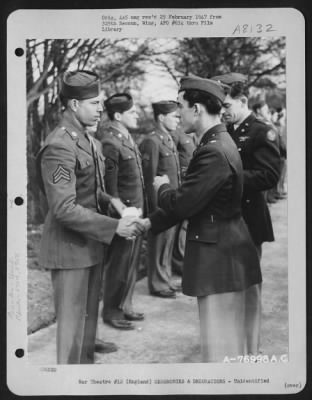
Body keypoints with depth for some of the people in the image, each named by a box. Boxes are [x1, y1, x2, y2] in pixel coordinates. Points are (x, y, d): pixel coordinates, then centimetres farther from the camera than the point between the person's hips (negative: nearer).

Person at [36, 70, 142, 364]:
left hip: (92, 243, 9)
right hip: (70, 247, -9)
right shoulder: (60, 146, -20)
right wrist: (114, 227, -24)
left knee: (89, 315, 20)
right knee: (72, 321, 4)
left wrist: (110, 200, -2)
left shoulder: (88, 140, 9)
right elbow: (64, 209, -25)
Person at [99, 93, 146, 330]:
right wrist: (120, 214, -16)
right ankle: (112, 312, 19)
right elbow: (110, 185, -18)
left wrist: (141, 209, 14)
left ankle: (125, 306, 31)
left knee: (132, 262, 17)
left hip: (137, 211, 9)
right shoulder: (110, 142, -17)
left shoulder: (126, 137, 11)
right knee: (119, 264, 3)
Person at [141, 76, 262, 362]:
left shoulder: (213, 152, -23)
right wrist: (150, 223, 12)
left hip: (220, 260, -10)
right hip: (226, 255, 10)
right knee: (231, 343, 22)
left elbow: (182, 203, -23)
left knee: (219, 349, 3)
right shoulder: (219, 143, 10)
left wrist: (163, 187, -1)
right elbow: (192, 201, 14)